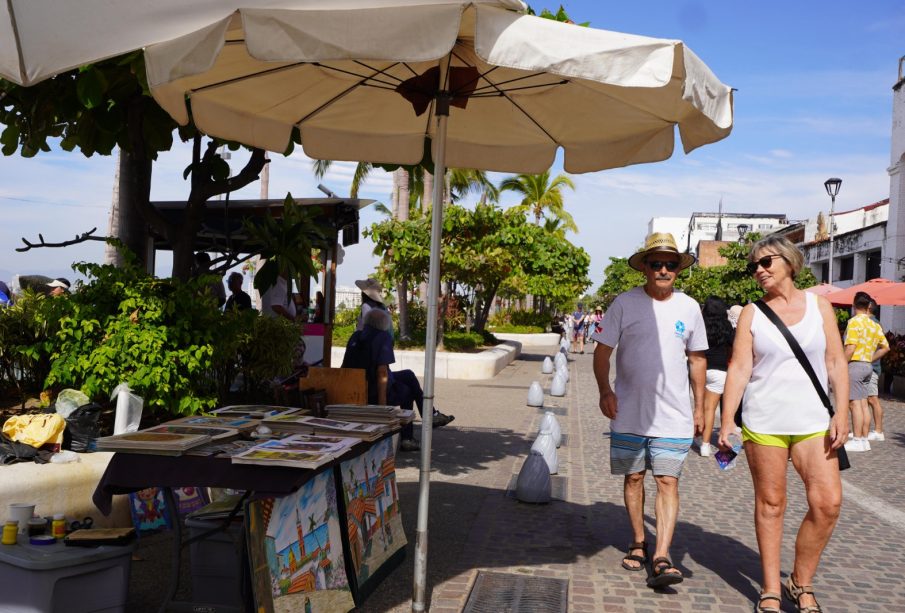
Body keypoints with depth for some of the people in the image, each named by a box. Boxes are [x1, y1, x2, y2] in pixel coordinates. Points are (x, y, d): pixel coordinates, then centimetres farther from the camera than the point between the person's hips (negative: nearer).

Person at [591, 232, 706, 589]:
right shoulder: (625, 303, -2)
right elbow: (602, 351, 0)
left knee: (668, 482, -5)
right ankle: (638, 543, 27)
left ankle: (661, 558, -6)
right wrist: (605, 391, -14)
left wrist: (699, 407, 12)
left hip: (673, 416, 1)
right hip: (629, 414, 0)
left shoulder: (689, 308, 5)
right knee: (633, 478, 10)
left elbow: (697, 359, 13)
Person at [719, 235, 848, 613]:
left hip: (813, 422, 1)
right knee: (770, 504, 5)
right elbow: (739, 369, -2)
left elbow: (836, 363, 6)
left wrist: (842, 413, -4)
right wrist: (726, 422, -7)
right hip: (764, 422, -1)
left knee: (828, 502, -7)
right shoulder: (752, 313, 4)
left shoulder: (819, 305, 7)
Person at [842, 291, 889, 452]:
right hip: (868, 366, 8)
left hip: (855, 365, -8)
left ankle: (857, 441, -6)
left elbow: (850, 348, -20)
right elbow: (885, 347, 18)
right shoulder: (875, 325, 11)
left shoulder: (854, 322, -12)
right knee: (863, 404, 10)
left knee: (855, 404, -6)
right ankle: (864, 439, 14)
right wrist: (871, 359, 18)